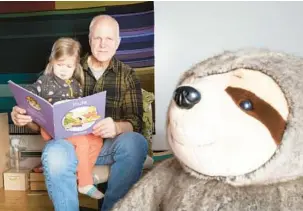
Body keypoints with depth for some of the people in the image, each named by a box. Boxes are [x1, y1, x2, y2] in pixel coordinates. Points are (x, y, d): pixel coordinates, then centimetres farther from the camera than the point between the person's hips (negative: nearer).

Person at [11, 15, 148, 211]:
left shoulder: (127, 75, 6)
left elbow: (136, 122, -4)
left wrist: (117, 127, -28)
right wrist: (24, 115, -13)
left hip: (110, 144, 1)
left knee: (136, 142, -33)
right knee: (54, 154, -35)